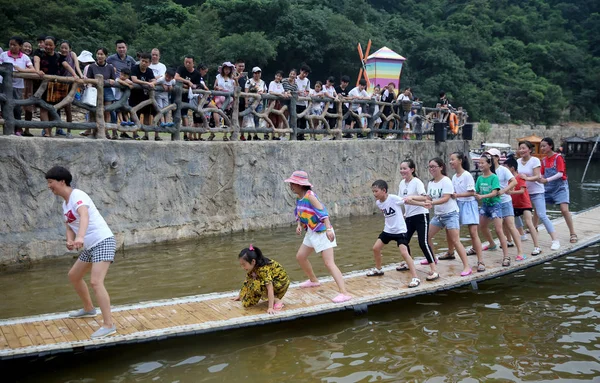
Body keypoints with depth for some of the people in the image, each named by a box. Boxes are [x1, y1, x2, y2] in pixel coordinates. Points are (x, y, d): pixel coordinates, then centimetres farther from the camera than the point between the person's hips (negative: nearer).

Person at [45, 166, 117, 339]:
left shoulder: (77, 195, -16)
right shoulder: (65, 204, 14)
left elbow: (84, 216, -36)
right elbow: (70, 226, 15)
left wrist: (80, 237, -54)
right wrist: (70, 241, -9)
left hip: (103, 241, -10)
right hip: (90, 246, 10)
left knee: (96, 282, -21)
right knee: (73, 276, 23)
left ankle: (109, 325, -19)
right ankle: (88, 309, 41)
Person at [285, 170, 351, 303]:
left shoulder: (309, 196, -21)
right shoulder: (299, 199, 5)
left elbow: (323, 212, -28)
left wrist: (329, 229, -37)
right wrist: (299, 225, -3)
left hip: (322, 232, -9)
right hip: (311, 232, 10)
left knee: (329, 263, -16)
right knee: (300, 256, 20)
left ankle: (344, 293, -18)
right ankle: (313, 280, 42)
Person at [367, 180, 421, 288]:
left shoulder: (393, 198, -21)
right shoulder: (378, 203, -1)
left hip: (400, 231, -7)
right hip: (388, 230, 8)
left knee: (404, 252, -19)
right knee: (375, 248, 12)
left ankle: (415, 278, -15)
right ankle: (378, 269, 36)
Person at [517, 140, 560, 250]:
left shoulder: (535, 160, -12)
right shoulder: (518, 161, 5)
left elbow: (537, 176, -20)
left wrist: (527, 178, -38)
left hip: (536, 192, -6)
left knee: (542, 216, -14)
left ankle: (555, 239, -9)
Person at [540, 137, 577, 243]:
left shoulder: (558, 157, -12)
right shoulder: (544, 160, 6)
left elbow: (560, 174, -21)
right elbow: (542, 175, 7)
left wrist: (547, 180, -32)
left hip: (560, 187, -6)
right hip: (547, 188, 6)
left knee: (564, 210, -16)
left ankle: (573, 234, -6)